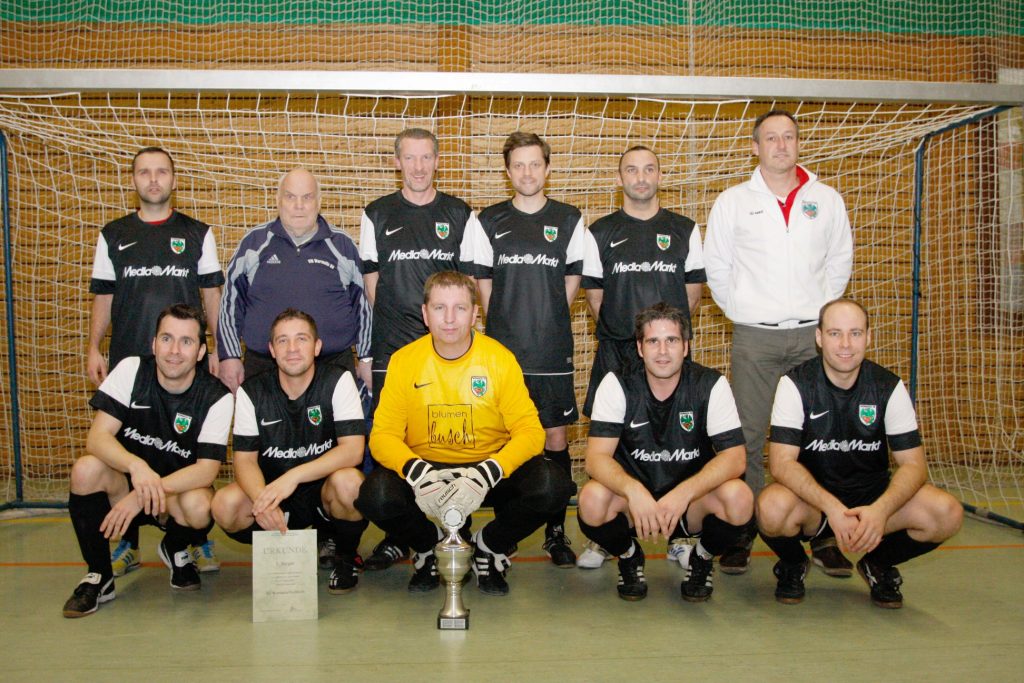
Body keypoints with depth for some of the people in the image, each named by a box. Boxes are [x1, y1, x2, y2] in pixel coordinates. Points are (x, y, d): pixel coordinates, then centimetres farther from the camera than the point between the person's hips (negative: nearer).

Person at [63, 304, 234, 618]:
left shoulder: (217, 397, -15)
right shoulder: (130, 371, -10)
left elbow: (207, 470, -21)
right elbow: (97, 437, -18)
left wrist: (145, 495, -34)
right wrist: (136, 465, -40)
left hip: (180, 489, -1)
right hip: (126, 484, 2)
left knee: (199, 506, -35)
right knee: (85, 469, -28)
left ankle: (175, 550, 6)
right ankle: (99, 576, -8)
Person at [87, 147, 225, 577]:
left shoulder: (198, 234, 8)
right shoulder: (113, 235, 12)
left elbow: (212, 293, 7)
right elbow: (103, 296, 12)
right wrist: (93, 349, 3)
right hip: (127, 361, 1)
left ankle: (198, 540, 11)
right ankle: (127, 544, 14)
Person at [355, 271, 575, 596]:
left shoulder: (500, 359, -8)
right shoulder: (404, 361, -5)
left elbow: (530, 431, -12)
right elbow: (382, 435, -7)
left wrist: (487, 474, -30)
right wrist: (416, 471, -29)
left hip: (489, 470, 0)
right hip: (424, 468, 0)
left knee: (552, 486, -27)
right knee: (375, 496, -30)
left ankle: (489, 546, 5)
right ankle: (431, 547, 6)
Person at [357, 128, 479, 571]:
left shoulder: (460, 215, 10)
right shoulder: (377, 215, 10)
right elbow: (370, 282, 9)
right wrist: (366, 345, 5)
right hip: (391, 350, 0)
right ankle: (396, 536, 12)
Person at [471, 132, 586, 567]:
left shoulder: (568, 220, 6)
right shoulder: (489, 221, 6)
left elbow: (572, 280, 11)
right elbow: (483, 283, 10)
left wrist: (547, 321, 7)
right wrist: (506, 325, 7)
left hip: (553, 352, 0)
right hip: (502, 350, 0)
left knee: (555, 438, 3)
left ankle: (556, 532, 14)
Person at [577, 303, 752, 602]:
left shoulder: (711, 385, -10)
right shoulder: (617, 385, -10)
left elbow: (734, 457, -17)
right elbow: (596, 457, -18)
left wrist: (684, 493, -34)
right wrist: (634, 490, -39)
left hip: (693, 502, 0)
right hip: (633, 499, 0)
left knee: (739, 497, -30)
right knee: (592, 498, -31)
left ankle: (703, 558, 5)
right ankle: (628, 556, 4)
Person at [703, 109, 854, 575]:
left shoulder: (827, 200, 9)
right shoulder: (733, 202, 5)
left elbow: (840, 261, 16)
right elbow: (716, 266, 10)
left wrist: (820, 309, 9)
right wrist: (739, 309, 4)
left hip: (812, 334, 1)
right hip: (754, 336, -1)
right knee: (747, 437, 0)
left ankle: (825, 537, 14)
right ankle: (741, 533, 10)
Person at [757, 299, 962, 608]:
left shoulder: (889, 387, -5)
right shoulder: (795, 385, -12)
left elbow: (913, 464, -9)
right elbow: (781, 462, -20)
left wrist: (881, 509, -30)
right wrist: (833, 507, -35)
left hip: (872, 495, 3)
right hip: (811, 497, -2)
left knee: (947, 513, -23)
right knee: (773, 508, -36)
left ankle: (879, 565, 8)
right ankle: (792, 565, 2)